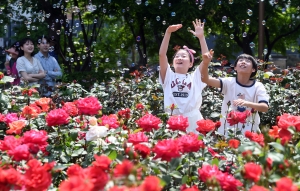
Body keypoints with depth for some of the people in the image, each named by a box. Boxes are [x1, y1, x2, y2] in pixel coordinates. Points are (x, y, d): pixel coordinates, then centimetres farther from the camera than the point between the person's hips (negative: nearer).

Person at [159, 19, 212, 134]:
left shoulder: (195, 77, 10)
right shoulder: (168, 76, 10)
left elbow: (207, 59, 0)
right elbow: (162, 54, -1)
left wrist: (201, 37, -4)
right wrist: (168, 33, -7)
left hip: (192, 122, 0)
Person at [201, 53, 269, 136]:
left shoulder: (258, 86, -5)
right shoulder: (229, 82, -5)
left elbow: (265, 107, -19)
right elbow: (205, 79, -18)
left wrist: (247, 103, -38)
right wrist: (206, 62, -36)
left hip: (249, 133, 0)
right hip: (227, 131, 0)